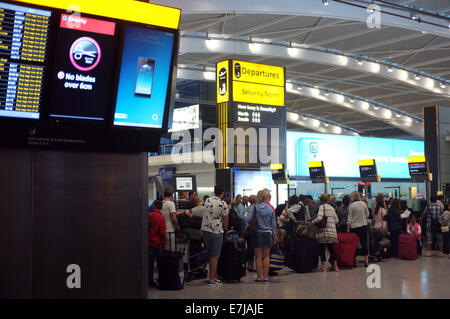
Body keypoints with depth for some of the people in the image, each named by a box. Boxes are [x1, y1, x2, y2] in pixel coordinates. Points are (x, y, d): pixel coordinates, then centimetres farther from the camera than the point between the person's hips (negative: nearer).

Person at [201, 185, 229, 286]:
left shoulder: (207, 201, 5)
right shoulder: (223, 204, -12)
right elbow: (225, 220, -5)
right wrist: (225, 228, 14)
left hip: (205, 229, 5)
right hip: (217, 231, -5)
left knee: (210, 254, 14)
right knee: (214, 256, 0)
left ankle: (215, 276, 20)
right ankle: (212, 279, -1)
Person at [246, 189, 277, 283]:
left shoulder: (253, 207, -4)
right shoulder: (270, 209, -2)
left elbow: (248, 219, -14)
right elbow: (273, 224, 3)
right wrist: (274, 236, 11)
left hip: (257, 233, 0)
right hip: (268, 233, 0)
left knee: (258, 256, 6)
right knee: (266, 256, 8)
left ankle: (259, 277, 7)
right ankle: (266, 277, 9)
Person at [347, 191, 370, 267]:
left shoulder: (351, 205, -9)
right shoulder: (363, 203, 1)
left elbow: (349, 218, -8)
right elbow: (367, 215, 8)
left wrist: (348, 228, -3)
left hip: (354, 226, -3)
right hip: (364, 226, 3)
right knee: (364, 243, 8)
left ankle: (355, 261, 8)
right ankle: (366, 260, 7)